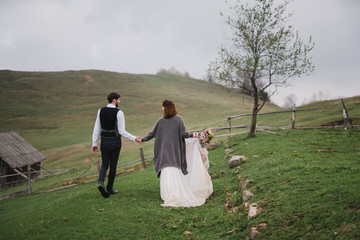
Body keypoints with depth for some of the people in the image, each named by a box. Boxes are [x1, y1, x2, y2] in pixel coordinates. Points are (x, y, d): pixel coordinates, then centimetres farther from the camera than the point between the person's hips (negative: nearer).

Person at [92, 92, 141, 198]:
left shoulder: (101, 111, 1)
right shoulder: (118, 113, -11)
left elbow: (97, 129, 2)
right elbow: (121, 131, -12)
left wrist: (94, 144, 7)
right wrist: (134, 138, -3)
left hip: (104, 142, 4)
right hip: (115, 142, -3)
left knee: (104, 165, 11)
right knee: (113, 165, 9)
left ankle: (101, 183, -15)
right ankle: (109, 188, 17)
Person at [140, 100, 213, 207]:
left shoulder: (160, 121, -2)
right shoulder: (178, 119, -4)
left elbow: (152, 133, 4)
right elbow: (183, 134, -9)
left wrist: (143, 139, 20)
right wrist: (192, 135, 9)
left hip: (164, 151, -1)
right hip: (175, 151, 1)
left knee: (167, 174, 0)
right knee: (176, 173, 13)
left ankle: (170, 196, -5)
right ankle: (179, 194, 19)